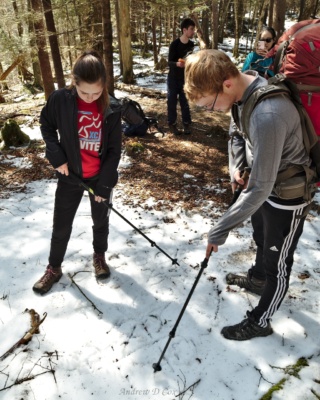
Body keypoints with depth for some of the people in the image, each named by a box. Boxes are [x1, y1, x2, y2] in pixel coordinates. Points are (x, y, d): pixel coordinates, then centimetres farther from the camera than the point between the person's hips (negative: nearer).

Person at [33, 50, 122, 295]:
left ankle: (99, 256, 45)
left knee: (101, 221, 18)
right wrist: (56, 156, -8)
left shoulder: (112, 110, -13)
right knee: (61, 225, 11)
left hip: (101, 177, 0)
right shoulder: (60, 100, -14)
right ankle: (54, 268, 33)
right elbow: (46, 126, 4)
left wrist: (104, 184, -11)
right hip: (70, 176, 0)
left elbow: (114, 151, -9)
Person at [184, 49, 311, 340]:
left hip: (287, 195, -8)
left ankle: (260, 321, 33)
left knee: (277, 264, 11)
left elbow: (260, 188, -35)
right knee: (261, 242, 31)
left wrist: (219, 231, -27)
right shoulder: (244, 90, -11)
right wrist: (236, 166, -7)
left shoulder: (268, 116, -39)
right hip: (264, 183, 9)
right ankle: (257, 279, 58)